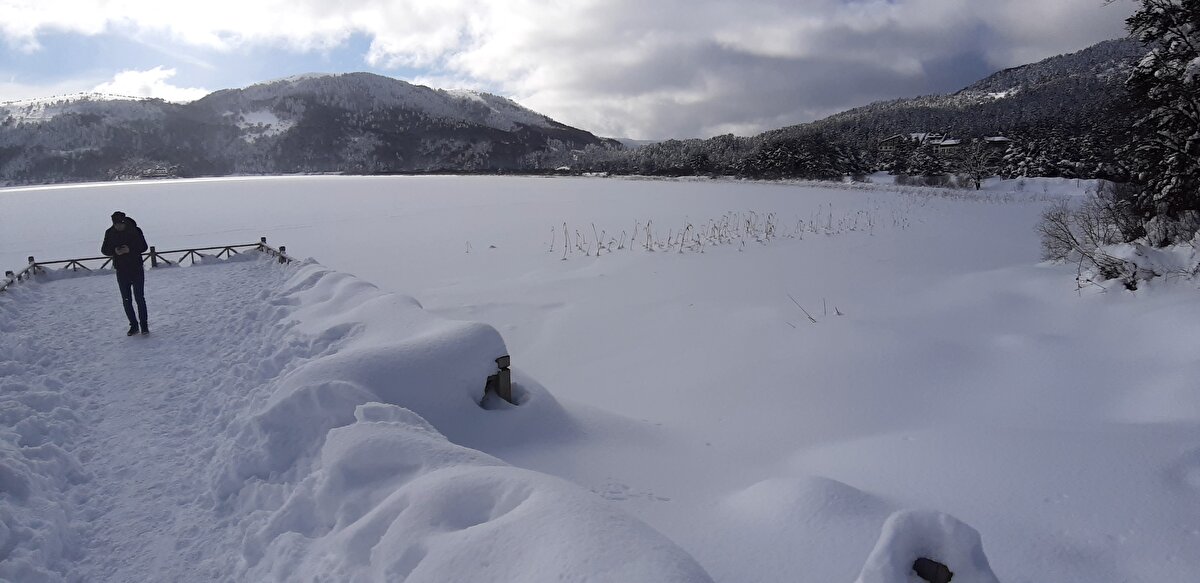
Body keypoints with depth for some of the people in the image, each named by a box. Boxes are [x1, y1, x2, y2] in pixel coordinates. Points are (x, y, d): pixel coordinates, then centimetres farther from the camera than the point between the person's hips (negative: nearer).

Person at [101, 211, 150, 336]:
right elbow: (104, 249, 6)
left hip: (136, 269, -3)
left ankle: (144, 325, 4)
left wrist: (130, 249, -22)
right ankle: (133, 325, 15)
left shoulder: (135, 230, -7)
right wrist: (114, 251, -16)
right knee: (126, 300, 6)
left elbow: (144, 246, -4)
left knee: (140, 298, -3)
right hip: (121, 271, 3)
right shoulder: (110, 233, 0)